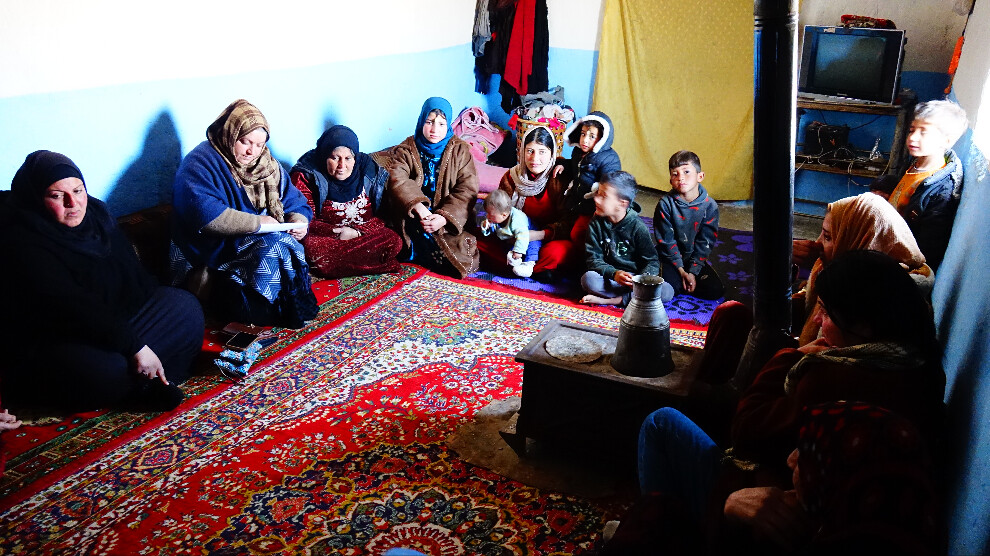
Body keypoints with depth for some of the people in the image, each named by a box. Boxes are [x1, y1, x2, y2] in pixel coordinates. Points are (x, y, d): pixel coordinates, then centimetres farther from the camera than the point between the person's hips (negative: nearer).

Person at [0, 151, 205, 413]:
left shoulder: (96, 215, 6)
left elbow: (134, 275, 12)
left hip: (116, 320, 9)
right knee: (107, 370, -39)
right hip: (51, 344, -9)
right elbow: (72, 309, -28)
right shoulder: (22, 243, -19)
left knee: (186, 307, -4)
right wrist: (134, 346, -30)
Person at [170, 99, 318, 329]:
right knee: (273, 250, -31)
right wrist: (256, 222, -25)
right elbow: (203, 213, -27)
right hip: (215, 248, -7)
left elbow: (295, 202, 12)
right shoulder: (200, 163, -10)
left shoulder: (267, 164, 11)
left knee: (289, 246, -24)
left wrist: (299, 220, -12)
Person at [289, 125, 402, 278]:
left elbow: (382, 215, 3)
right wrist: (335, 232, -23)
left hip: (365, 233, 2)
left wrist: (358, 232, -16)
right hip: (324, 235, -2)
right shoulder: (307, 175, -4)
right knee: (313, 248, -38)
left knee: (394, 242, -25)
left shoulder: (369, 171, 4)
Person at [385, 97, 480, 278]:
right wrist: (418, 207, -30)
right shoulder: (405, 150, 5)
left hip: (450, 220, 1)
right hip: (413, 215, -1)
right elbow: (398, 181, -12)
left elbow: (467, 190, -6)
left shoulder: (460, 150, 5)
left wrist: (444, 217, -20)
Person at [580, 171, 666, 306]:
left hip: (635, 277, 0)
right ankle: (634, 296, -22)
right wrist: (613, 274, -26)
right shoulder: (596, 222, -2)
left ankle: (610, 300, -25)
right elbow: (593, 258, -6)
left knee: (667, 291, -27)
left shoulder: (637, 227, -8)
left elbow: (652, 261, -5)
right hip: (609, 277, 0)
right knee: (588, 279, -32)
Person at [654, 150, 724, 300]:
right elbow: (666, 241, -11)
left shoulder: (710, 206, -9)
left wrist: (693, 272, -13)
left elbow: (705, 243, -7)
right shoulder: (666, 203, -14)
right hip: (670, 257, -2)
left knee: (716, 291, -12)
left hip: (695, 259, 3)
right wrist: (681, 270, -14)